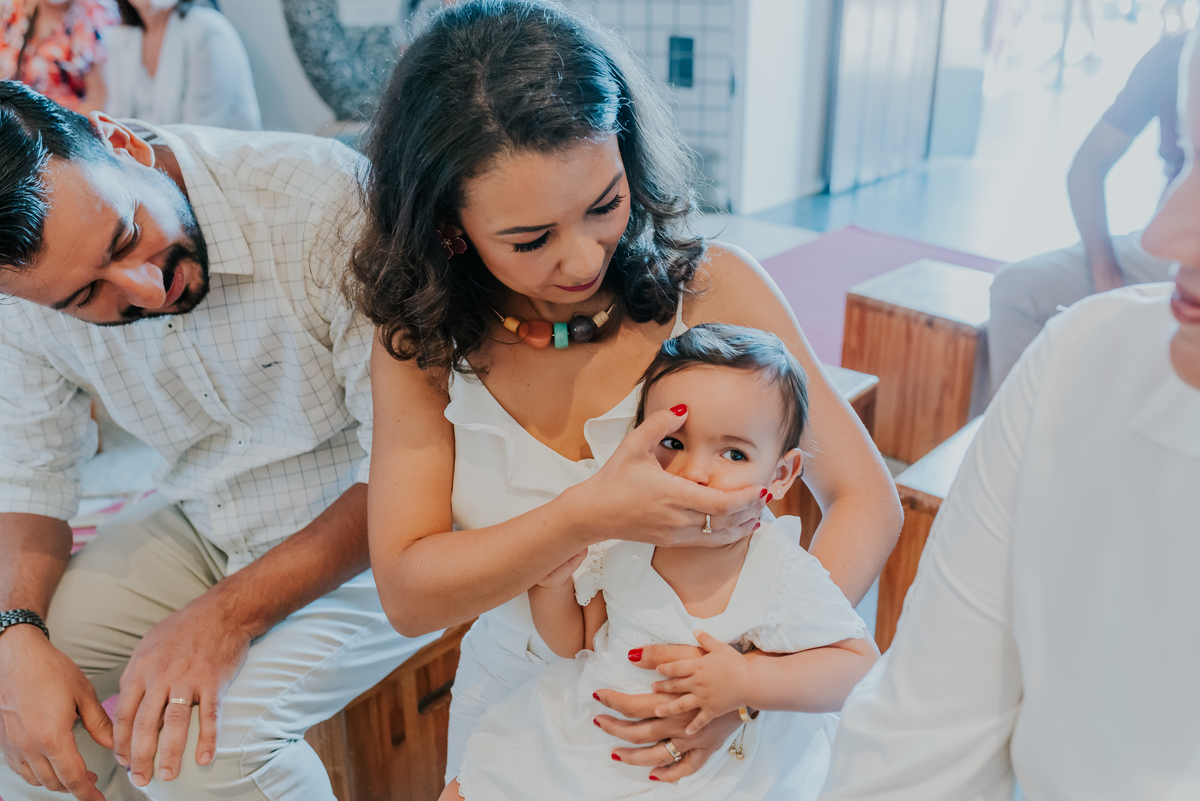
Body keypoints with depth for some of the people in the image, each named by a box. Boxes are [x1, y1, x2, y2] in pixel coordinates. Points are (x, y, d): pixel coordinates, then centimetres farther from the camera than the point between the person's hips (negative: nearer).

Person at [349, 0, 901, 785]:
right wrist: (586, 518, -31)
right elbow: (406, 595, -14)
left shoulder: (714, 289, -16)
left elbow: (867, 499, -13)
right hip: (516, 711, 1)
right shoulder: (420, 342, -11)